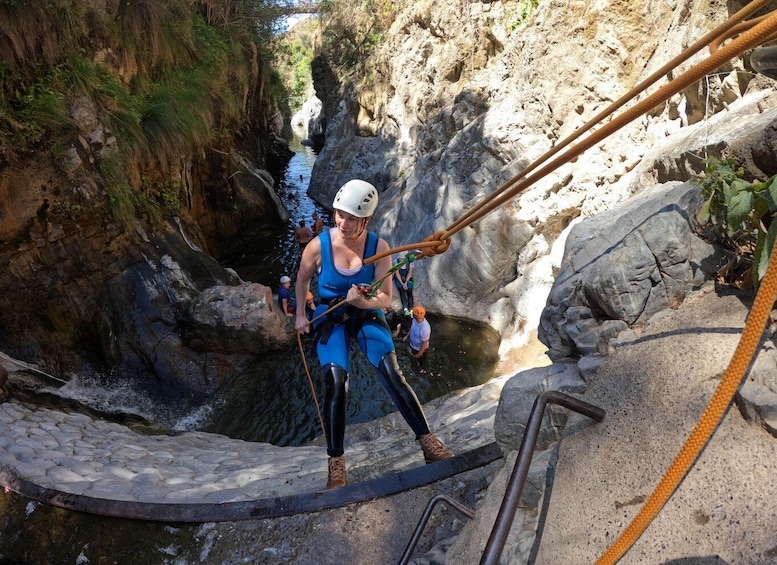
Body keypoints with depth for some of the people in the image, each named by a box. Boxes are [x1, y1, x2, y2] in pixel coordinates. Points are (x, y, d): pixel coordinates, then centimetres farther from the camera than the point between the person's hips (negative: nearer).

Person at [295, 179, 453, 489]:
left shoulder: (378, 247, -18)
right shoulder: (318, 245, -17)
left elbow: (386, 298, -13)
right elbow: (302, 279, 4)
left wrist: (363, 302, -34)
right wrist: (300, 315, 11)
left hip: (367, 315, 1)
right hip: (330, 320, 0)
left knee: (392, 375, -16)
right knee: (335, 385, -14)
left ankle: (428, 442, -5)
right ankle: (336, 463, 0)